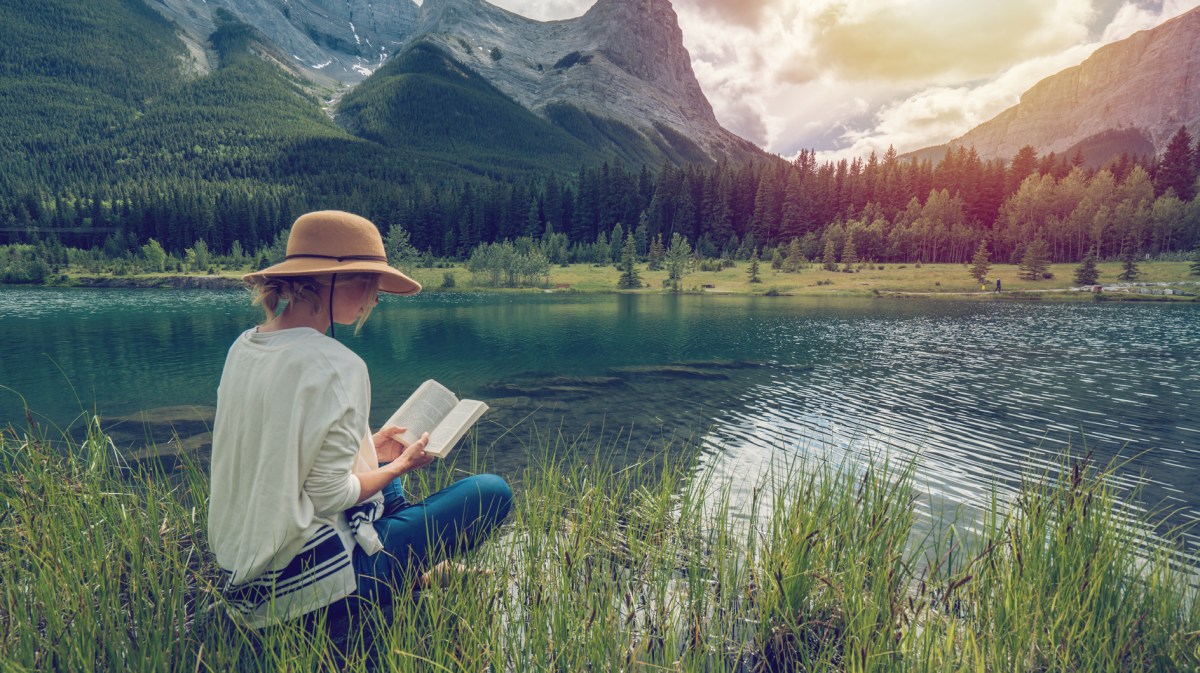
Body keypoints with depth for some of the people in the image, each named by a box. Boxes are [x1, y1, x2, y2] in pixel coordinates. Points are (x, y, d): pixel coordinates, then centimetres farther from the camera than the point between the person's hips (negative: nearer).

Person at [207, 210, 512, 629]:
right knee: (492, 492, -4)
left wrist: (367, 448, 14)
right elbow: (329, 495, -20)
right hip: (309, 581, -8)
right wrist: (401, 465, -3)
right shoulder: (337, 367, -23)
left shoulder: (244, 347, 3)